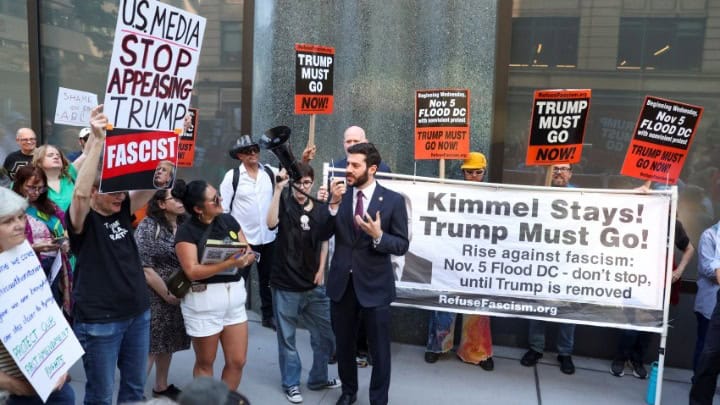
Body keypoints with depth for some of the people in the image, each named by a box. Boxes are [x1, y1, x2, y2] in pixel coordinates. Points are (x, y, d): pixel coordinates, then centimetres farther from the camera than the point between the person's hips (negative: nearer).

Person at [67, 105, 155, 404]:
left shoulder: (122, 211, 4)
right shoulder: (82, 220, -11)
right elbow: (80, 192, -32)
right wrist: (98, 140, -37)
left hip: (138, 313, 6)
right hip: (99, 321, -6)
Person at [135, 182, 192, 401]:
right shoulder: (148, 226, -13)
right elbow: (144, 268, -17)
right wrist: (168, 295, -13)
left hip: (178, 296, 6)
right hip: (154, 297, -6)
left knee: (167, 344, 18)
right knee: (149, 347, -4)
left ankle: (161, 387, 35)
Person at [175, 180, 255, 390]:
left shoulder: (229, 220, 5)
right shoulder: (186, 232, -11)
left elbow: (250, 254, 8)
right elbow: (192, 271, -21)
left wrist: (245, 258, -15)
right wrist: (230, 263, -27)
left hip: (234, 298, 5)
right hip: (204, 302, -5)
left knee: (237, 361, 10)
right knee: (205, 363, 12)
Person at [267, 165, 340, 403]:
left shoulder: (321, 210, 3)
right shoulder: (285, 203, -6)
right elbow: (271, 223, -26)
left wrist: (321, 270, 5)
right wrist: (278, 189, -28)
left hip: (314, 285, 4)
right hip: (286, 285, -4)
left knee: (326, 335, 12)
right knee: (287, 338, 9)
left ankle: (318, 378, 32)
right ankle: (291, 384, 28)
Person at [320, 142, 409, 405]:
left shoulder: (393, 200, -8)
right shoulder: (340, 194, 0)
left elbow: (402, 245, -8)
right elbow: (322, 235, -6)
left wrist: (378, 236, -26)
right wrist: (334, 204, -18)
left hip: (374, 286, -3)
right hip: (342, 283, 3)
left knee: (379, 350, 10)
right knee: (344, 344, 21)